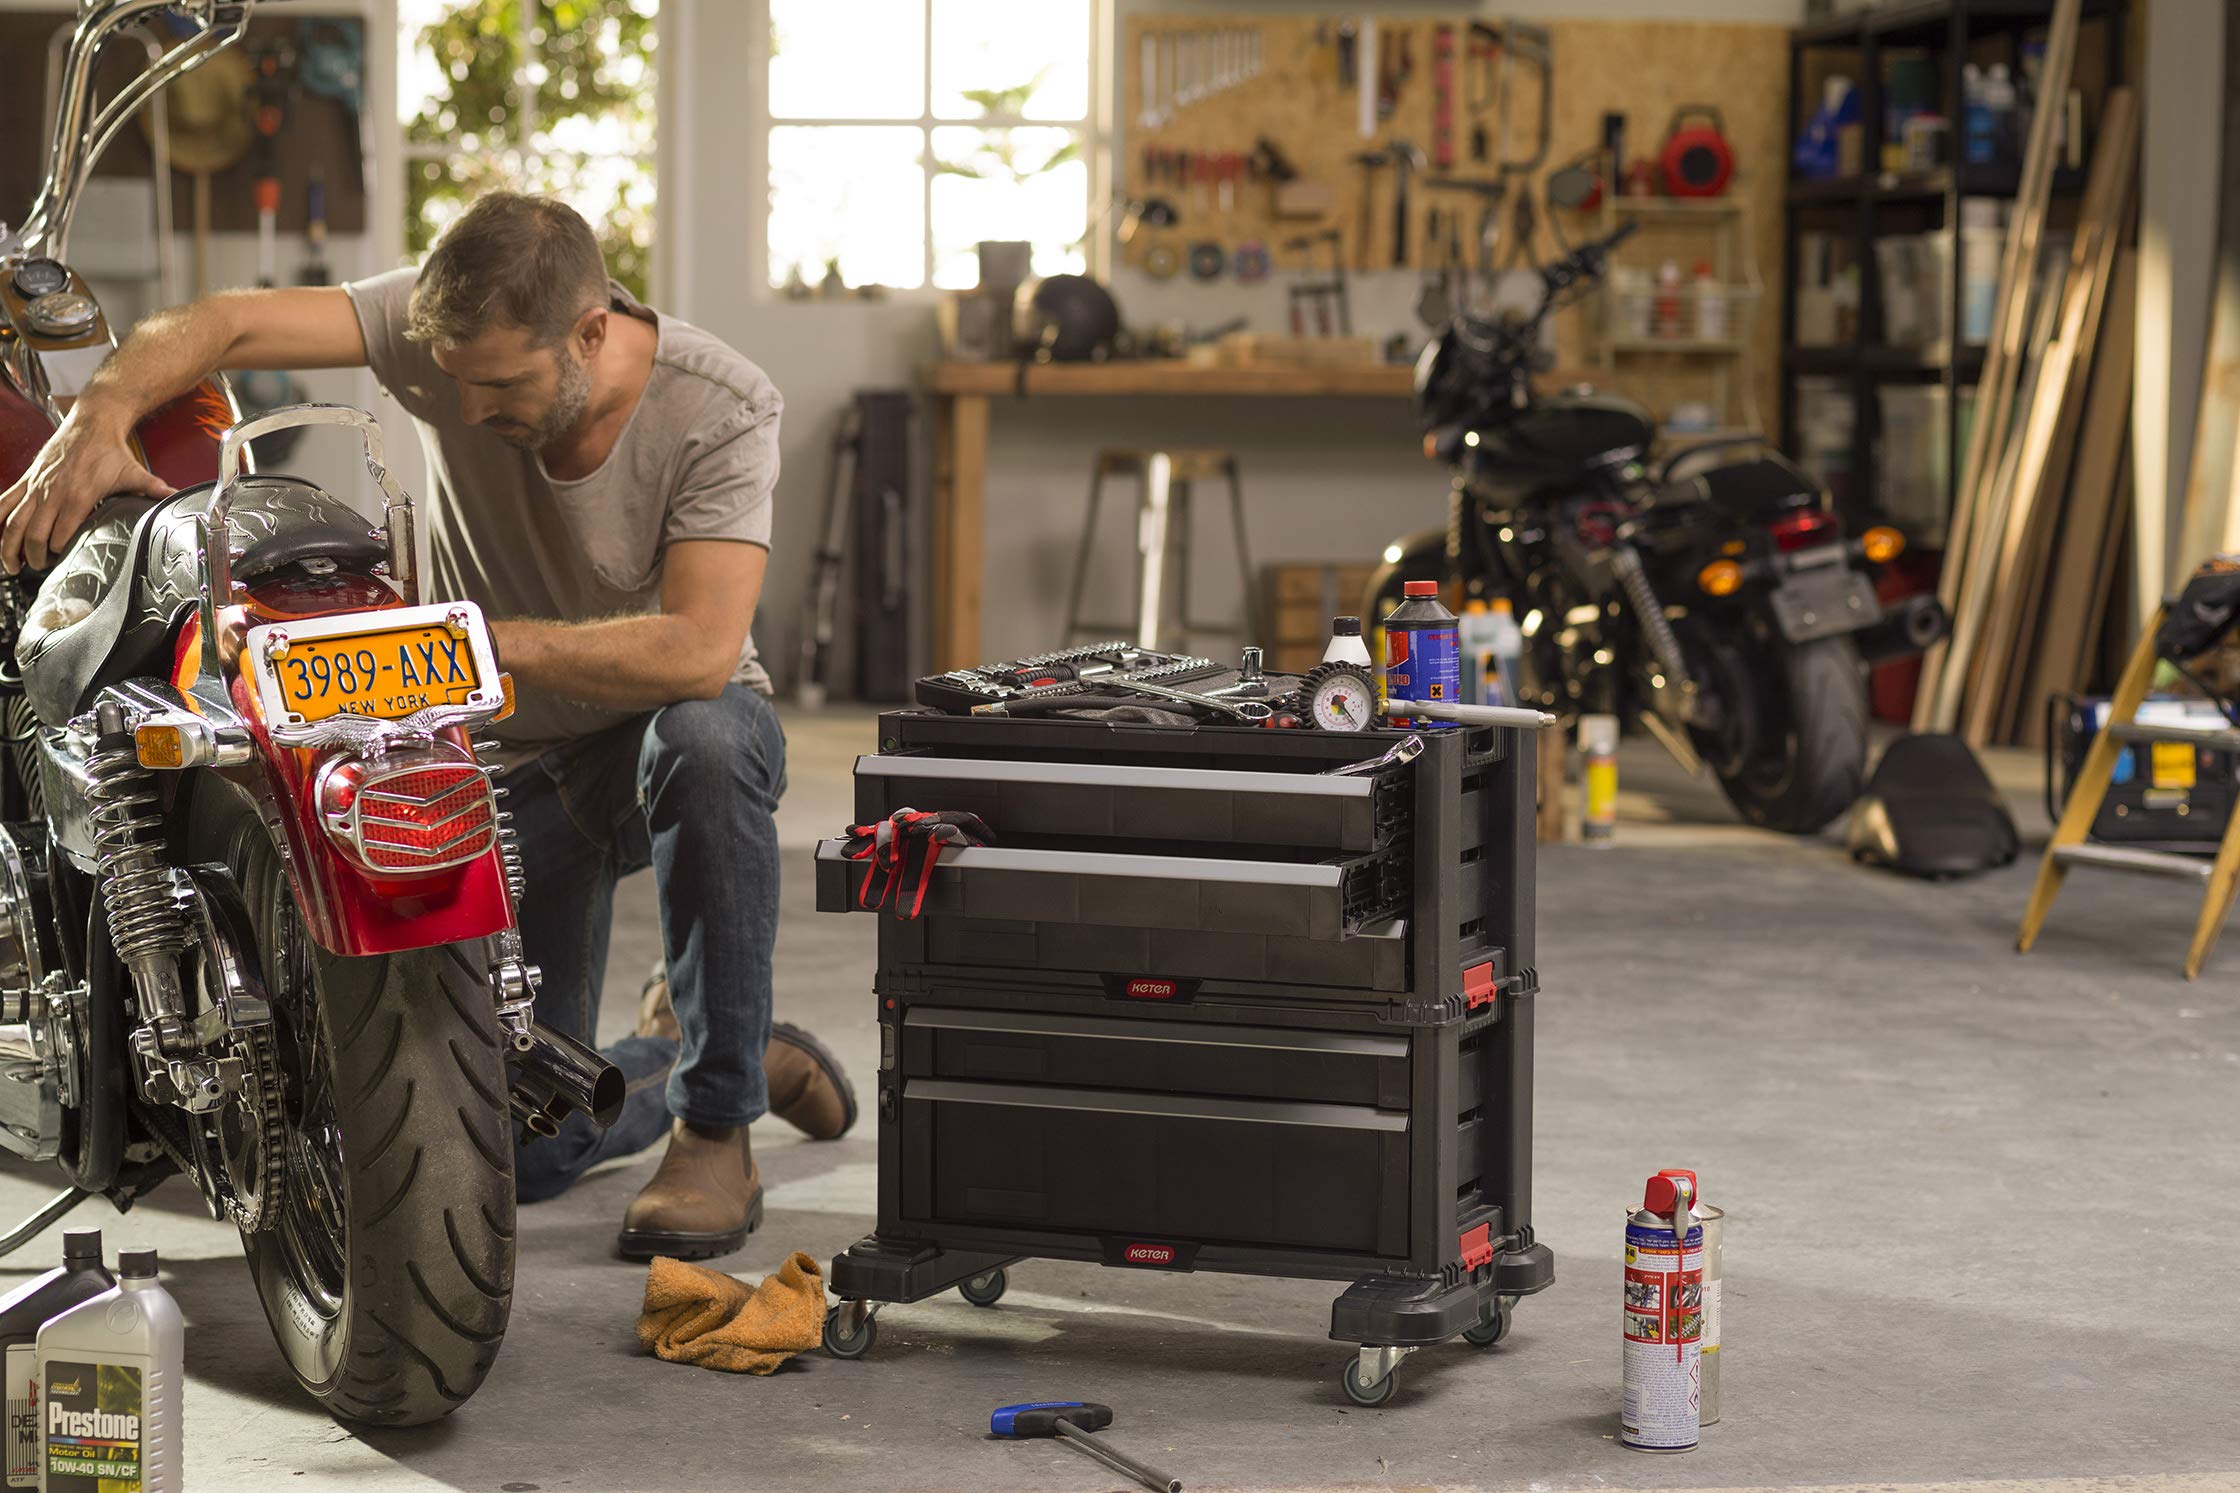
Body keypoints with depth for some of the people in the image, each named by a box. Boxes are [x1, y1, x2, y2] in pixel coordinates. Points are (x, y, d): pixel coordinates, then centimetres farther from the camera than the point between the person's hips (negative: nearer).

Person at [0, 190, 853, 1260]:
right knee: (523, 1155, -4)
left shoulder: (723, 407, -25)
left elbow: (698, 650, -36)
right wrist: (101, 415, -42)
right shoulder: (449, 327, -17)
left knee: (707, 741, -43)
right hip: (511, 764, 3)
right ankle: (710, 1062, 31)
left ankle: (718, 1124, -23)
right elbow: (223, 324, -23)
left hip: (669, 717, -2)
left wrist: (472, 641, -40)